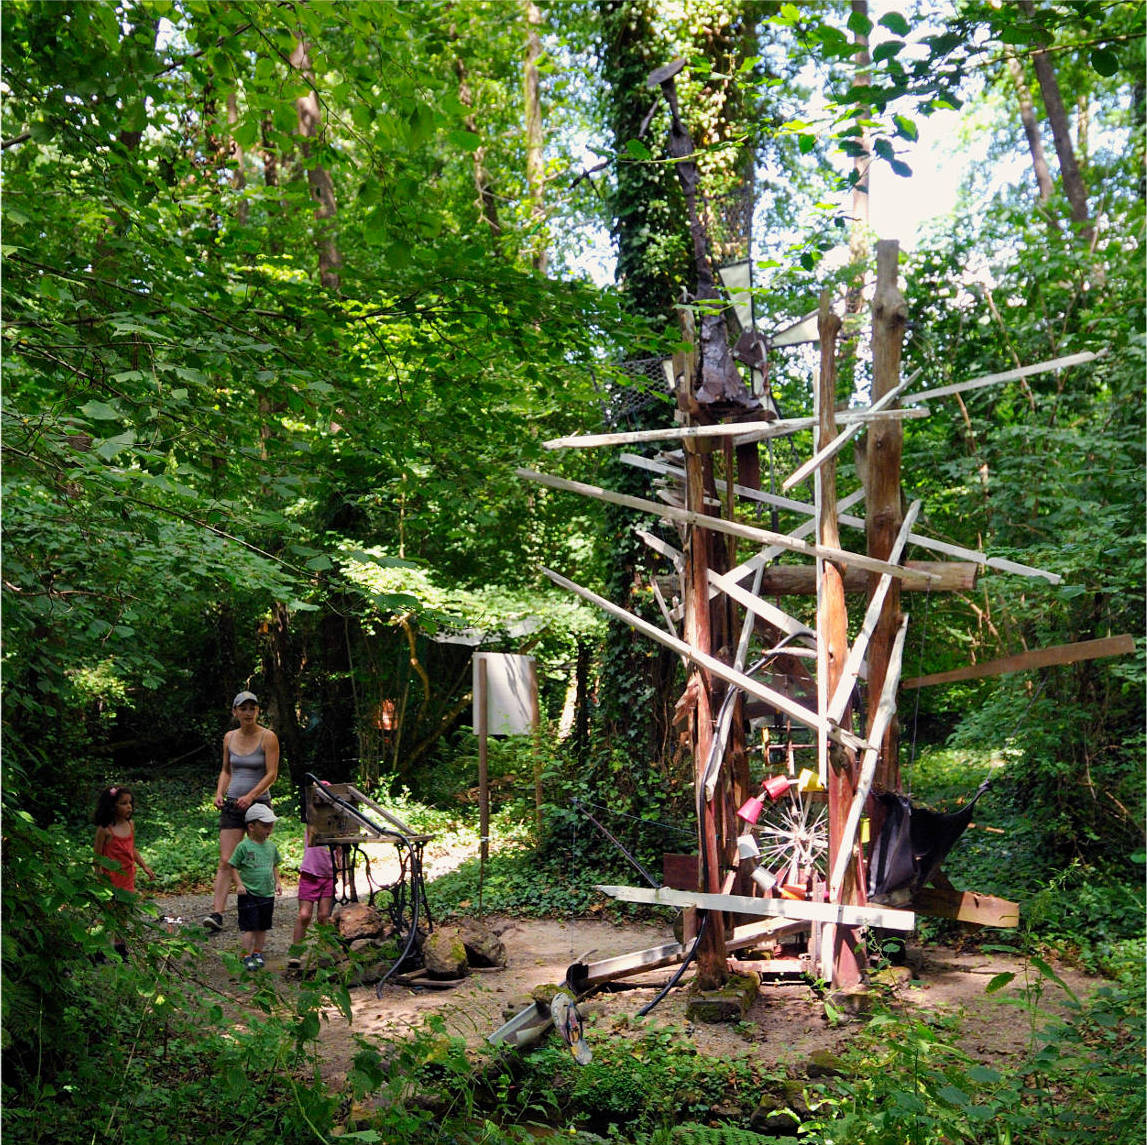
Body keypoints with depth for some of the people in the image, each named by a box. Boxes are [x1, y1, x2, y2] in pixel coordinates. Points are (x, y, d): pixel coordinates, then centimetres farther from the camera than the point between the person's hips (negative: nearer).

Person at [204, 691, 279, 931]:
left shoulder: (268, 737, -6)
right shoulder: (229, 737, 9)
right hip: (232, 804, 3)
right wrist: (219, 793, 2)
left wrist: (251, 796, -21)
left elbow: (272, 774, -11)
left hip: (259, 803, -3)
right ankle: (217, 913, -11)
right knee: (225, 861, -6)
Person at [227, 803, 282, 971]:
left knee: (262, 927, 13)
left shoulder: (271, 846, 7)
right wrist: (239, 884, -15)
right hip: (249, 894, -5)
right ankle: (247, 956, 5)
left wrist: (277, 882, 9)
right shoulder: (243, 846, -10)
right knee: (249, 927, -3)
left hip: (268, 894, 5)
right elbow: (233, 867, -5)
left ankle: (258, 953, 25)